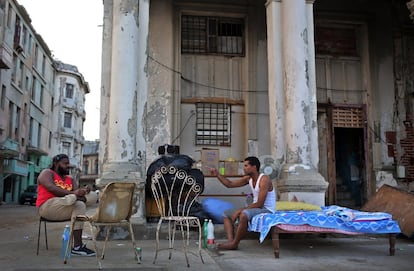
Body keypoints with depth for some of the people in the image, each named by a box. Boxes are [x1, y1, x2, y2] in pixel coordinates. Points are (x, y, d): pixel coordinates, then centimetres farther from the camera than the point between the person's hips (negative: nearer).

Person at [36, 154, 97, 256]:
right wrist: (72, 193, -28)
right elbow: (52, 188, -16)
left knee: (93, 196, -11)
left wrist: (83, 191, -21)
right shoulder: (47, 173, 4)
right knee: (79, 205, -32)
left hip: (64, 209, 7)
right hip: (47, 206, -6)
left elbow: (77, 190, 5)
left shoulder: (70, 179, 23)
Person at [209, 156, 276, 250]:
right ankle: (230, 240, -12)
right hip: (256, 207, 10)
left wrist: (240, 210, -22)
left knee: (244, 214, -38)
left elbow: (259, 204, -26)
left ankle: (234, 244, -22)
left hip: (267, 210, -10)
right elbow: (230, 184, 10)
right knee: (226, 214, 7)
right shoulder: (249, 178, 4)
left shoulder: (264, 180, -22)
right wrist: (217, 174, -2)